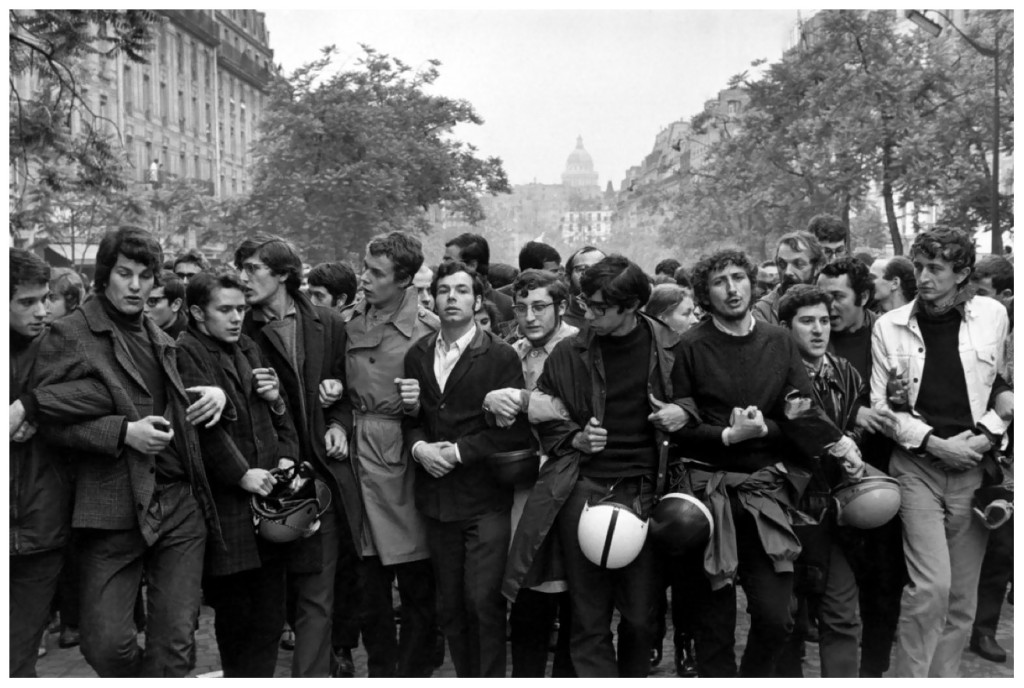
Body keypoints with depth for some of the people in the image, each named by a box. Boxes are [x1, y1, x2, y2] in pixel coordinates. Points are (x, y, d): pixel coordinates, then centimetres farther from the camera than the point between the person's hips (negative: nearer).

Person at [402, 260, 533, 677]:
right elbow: (410, 419, 14)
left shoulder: (501, 356, -5)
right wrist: (419, 447, -7)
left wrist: (459, 450, -12)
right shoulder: (417, 356, 10)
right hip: (437, 500, 5)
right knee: (449, 605, 11)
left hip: (485, 499, -4)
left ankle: (491, 678, 10)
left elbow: (516, 429, -10)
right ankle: (464, 676, 26)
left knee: (484, 601, -7)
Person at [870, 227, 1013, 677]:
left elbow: (1008, 386, 11)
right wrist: (935, 442, -9)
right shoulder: (889, 326, 1)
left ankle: (944, 677, 23)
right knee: (931, 586, -13)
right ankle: (910, 678, 2)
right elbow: (880, 405, 1)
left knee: (962, 596, 7)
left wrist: (986, 432, -4)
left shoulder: (993, 315, 4)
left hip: (973, 467, 2)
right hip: (916, 466, -2)